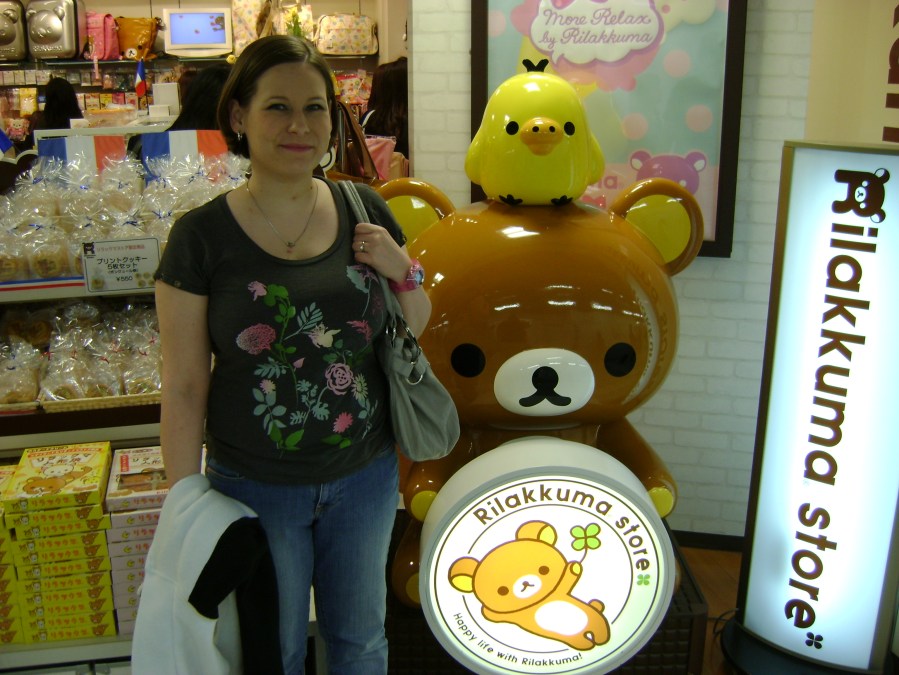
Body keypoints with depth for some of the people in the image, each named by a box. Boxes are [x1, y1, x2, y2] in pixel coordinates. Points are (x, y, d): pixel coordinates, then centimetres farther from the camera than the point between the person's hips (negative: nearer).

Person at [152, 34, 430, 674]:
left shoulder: (365, 211, -4)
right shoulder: (201, 235, -13)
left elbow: (415, 327, 8)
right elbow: (184, 387, -8)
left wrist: (402, 272, -12)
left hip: (366, 476, 3)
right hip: (255, 488, -2)